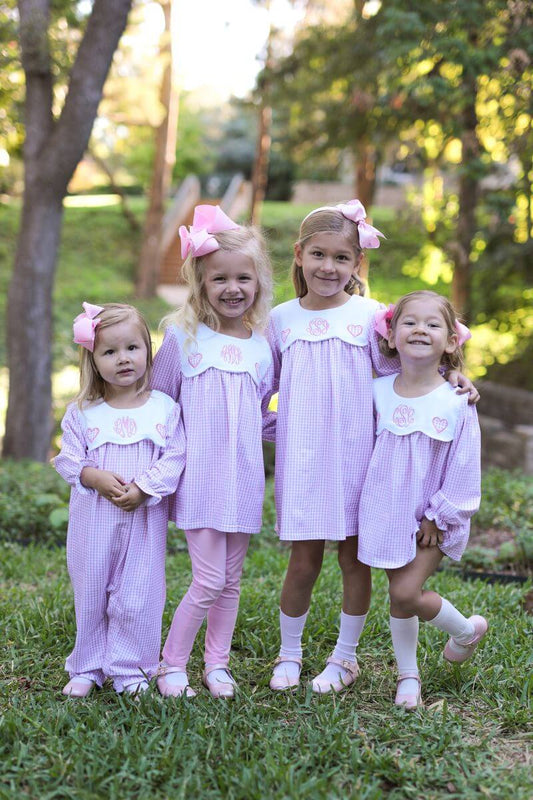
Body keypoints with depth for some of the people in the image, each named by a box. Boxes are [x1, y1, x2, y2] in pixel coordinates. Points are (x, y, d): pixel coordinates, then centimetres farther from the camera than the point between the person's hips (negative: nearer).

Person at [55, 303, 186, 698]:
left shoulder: (165, 408, -1)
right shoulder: (82, 412, 3)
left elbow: (174, 458, -5)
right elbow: (68, 459, 3)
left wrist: (142, 488, -17)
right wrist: (95, 477, -16)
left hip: (145, 519, -1)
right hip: (93, 520, 2)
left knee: (137, 598, 2)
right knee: (90, 593, 10)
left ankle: (130, 670, 17)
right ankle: (88, 669, 26)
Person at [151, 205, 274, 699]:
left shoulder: (262, 345, 7)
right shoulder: (183, 337, -3)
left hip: (244, 477, 4)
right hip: (200, 476, -4)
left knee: (231, 580, 11)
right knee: (209, 580, -6)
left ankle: (217, 665, 26)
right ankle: (171, 664, 11)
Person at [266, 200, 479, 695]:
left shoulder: (368, 315, -1)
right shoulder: (281, 319, 5)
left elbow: (400, 368, 3)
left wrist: (450, 376, -9)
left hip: (354, 454, -1)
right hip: (301, 457, 1)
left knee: (355, 558, 8)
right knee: (303, 562, 3)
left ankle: (344, 657, 26)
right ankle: (289, 654, 24)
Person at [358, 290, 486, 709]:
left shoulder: (456, 403, -12)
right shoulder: (378, 392, -3)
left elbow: (463, 469, -8)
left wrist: (439, 517, -8)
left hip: (433, 519, -3)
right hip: (388, 512, 3)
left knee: (406, 592, -13)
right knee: (399, 597, 9)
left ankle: (466, 630, 16)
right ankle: (408, 677, 28)